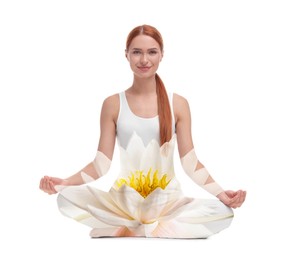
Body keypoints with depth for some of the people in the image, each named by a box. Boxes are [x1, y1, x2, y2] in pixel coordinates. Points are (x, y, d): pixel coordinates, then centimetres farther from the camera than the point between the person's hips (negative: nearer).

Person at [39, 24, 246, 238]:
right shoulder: (113, 105, 3)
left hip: (167, 202, 1)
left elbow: (191, 162, 1)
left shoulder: (178, 104, 3)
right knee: (67, 198, -27)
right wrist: (65, 182, -15)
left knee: (222, 212, -28)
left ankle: (125, 232, -18)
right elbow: (102, 163, 1)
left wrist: (221, 193, -14)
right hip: (124, 201, 0)